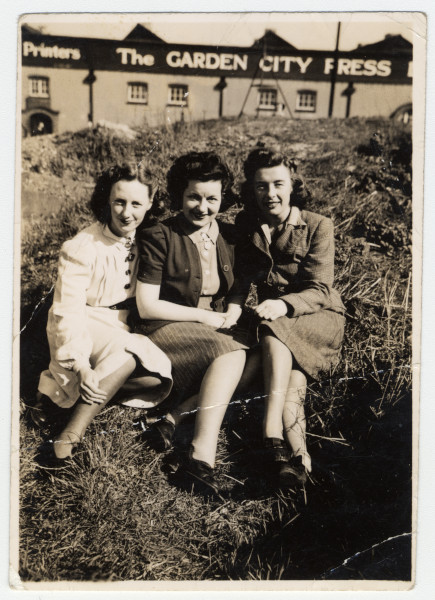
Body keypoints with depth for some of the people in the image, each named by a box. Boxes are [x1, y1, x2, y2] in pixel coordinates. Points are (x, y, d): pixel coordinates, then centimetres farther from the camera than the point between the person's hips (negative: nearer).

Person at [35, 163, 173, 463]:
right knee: (130, 351, -35)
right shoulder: (83, 248, -18)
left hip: (123, 328, 6)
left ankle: (59, 385, -10)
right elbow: (68, 311, -20)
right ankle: (71, 435, -26)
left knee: (159, 380, -20)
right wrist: (81, 366, -29)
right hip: (83, 326, -5)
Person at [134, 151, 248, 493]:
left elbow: (238, 290, 18)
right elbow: (147, 307, -12)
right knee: (233, 354, -32)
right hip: (167, 330, -5)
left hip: (217, 330, 6)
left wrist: (233, 310, -6)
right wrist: (205, 316, -13)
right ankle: (203, 454, -34)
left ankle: (180, 414, -24)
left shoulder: (229, 237, 9)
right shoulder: (158, 238, -8)